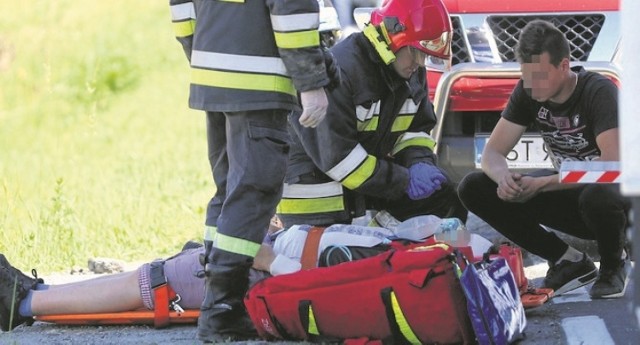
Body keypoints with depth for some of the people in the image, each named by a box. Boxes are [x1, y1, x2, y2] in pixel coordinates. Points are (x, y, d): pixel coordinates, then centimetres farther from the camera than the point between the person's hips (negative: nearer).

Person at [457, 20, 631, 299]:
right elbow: (492, 152, -6)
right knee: (473, 188, -10)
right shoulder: (527, 93, -6)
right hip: (570, 193, 6)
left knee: (597, 196, -43)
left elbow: (612, 163, -35)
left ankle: (613, 265, -7)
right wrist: (504, 178, -31)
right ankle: (568, 261, -1)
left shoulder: (599, 91, -24)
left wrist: (541, 185, -37)